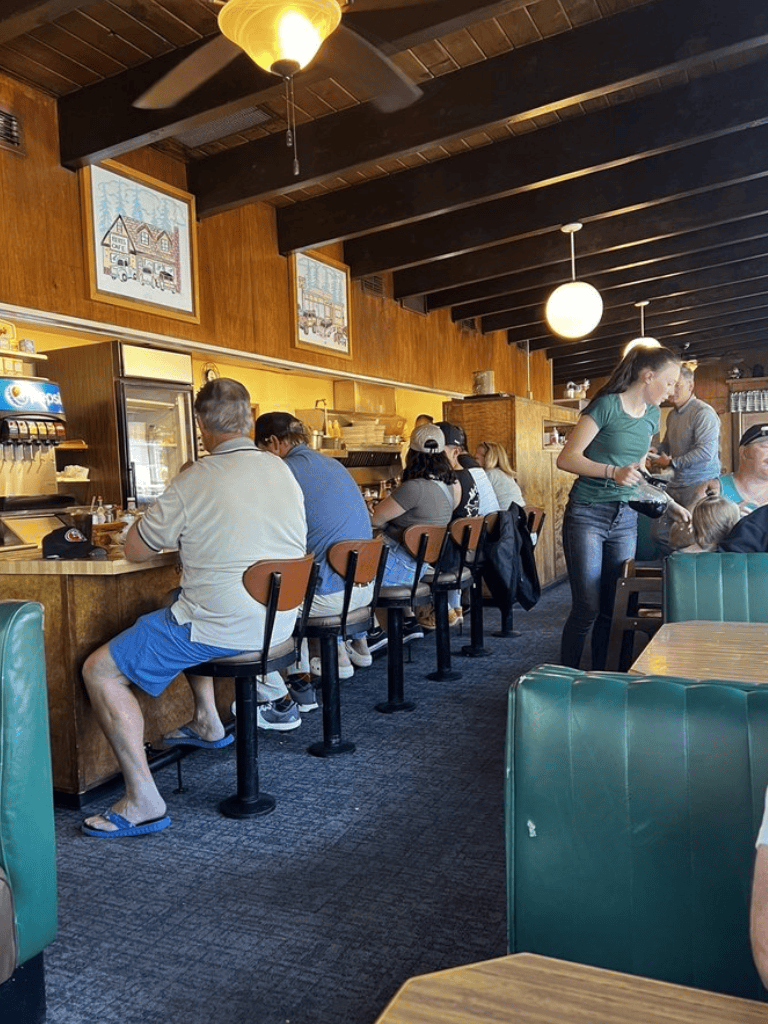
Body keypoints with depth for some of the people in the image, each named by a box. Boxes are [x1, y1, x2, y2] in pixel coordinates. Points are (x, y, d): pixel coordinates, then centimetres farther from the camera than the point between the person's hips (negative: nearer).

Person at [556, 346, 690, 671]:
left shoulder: (652, 415, 12)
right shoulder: (607, 405, -10)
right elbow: (566, 459, -14)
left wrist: (671, 504, 19)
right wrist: (613, 472, -26)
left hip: (625, 519, 7)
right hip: (587, 515, -6)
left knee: (615, 608, 6)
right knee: (588, 608, -7)